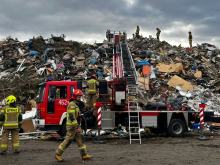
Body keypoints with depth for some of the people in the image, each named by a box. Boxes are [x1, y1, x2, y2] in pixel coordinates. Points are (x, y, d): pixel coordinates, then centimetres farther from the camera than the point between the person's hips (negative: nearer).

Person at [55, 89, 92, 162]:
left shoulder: (76, 104, 15)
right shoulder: (72, 104, -17)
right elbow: (72, 117, -24)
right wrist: (76, 127, -26)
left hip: (76, 125, 9)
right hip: (72, 126, -9)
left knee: (80, 140, 7)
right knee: (68, 141, -2)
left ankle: (84, 155, 8)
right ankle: (58, 154, 8)